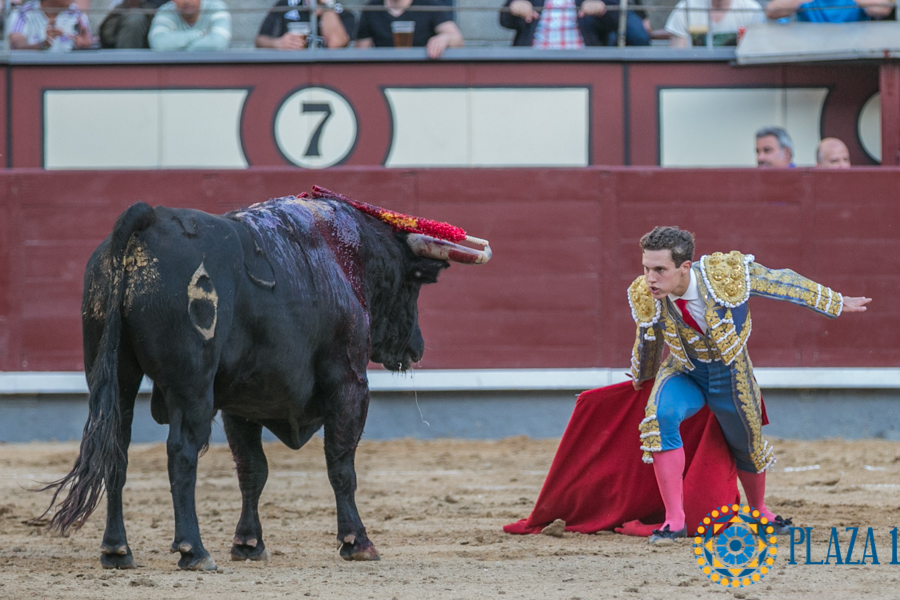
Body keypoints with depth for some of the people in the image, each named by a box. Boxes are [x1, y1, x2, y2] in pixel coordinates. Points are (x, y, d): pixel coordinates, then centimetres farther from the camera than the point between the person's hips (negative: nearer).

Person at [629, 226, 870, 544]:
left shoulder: (728, 274, -30)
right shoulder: (646, 298, -22)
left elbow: (784, 283, -13)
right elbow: (647, 342, 2)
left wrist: (837, 303, 0)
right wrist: (640, 379, 20)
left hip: (730, 375, 0)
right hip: (683, 374, 0)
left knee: (746, 444, 18)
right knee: (660, 416, -30)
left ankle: (758, 510, 51)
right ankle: (674, 518, -23)